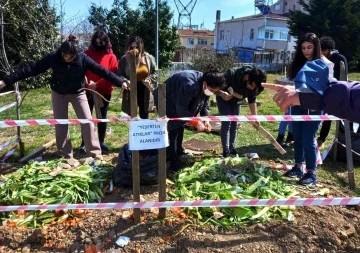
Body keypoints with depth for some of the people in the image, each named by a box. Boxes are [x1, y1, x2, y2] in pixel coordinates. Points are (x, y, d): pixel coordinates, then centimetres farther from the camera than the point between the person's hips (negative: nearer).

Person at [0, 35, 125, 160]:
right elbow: (31, 69, -20)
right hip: (58, 94, 1)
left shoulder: (83, 58, -22)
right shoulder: (53, 58, -21)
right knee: (60, 124, 5)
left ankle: (94, 151, 8)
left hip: (78, 93, 0)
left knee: (87, 121, -4)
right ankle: (66, 154, 19)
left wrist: (120, 82, -25)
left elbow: (101, 71, -22)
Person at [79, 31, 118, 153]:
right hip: (88, 91, 0)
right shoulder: (87, 54, 1)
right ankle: (84, 143, 17)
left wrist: (97, 85, -19)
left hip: (104, 92, 0)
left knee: (102, 117, 11)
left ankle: (101, 142, 24)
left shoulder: (111, 57, -2)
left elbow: (113, 75, -9)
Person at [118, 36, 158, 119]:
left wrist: (149, 80, -15)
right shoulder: (124, 59, -5)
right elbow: (119, 75, -5)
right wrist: (124, 81, -27)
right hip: (130, 92, -1)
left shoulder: (149, 58, 0)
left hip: (145, 92, 1)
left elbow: (155, 73, 5)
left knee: (144, 116, 12)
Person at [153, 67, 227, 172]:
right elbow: (181, 109, -35)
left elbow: (204, 104, -1)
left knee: (180, 126, 15)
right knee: (173, 129, -12)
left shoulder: (205, 87, -12)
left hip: (178, 102, 9)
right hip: (166, 100, -9)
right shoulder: (190, 85, -40)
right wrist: (196, 122, -32)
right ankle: (173, 162, -6)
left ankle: (179, 153, 31)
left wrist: (206, 120, -16)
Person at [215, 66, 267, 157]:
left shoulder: (253, 86, -24)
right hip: (223, 98, -5)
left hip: (235, 100, 5)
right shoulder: (231, 75, -39)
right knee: (226, 122, -14)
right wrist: (222, 93, -51)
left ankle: (232, 148, 15)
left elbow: (252, 101, -8)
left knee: (234, 123, 5)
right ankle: (226, 151, -10)